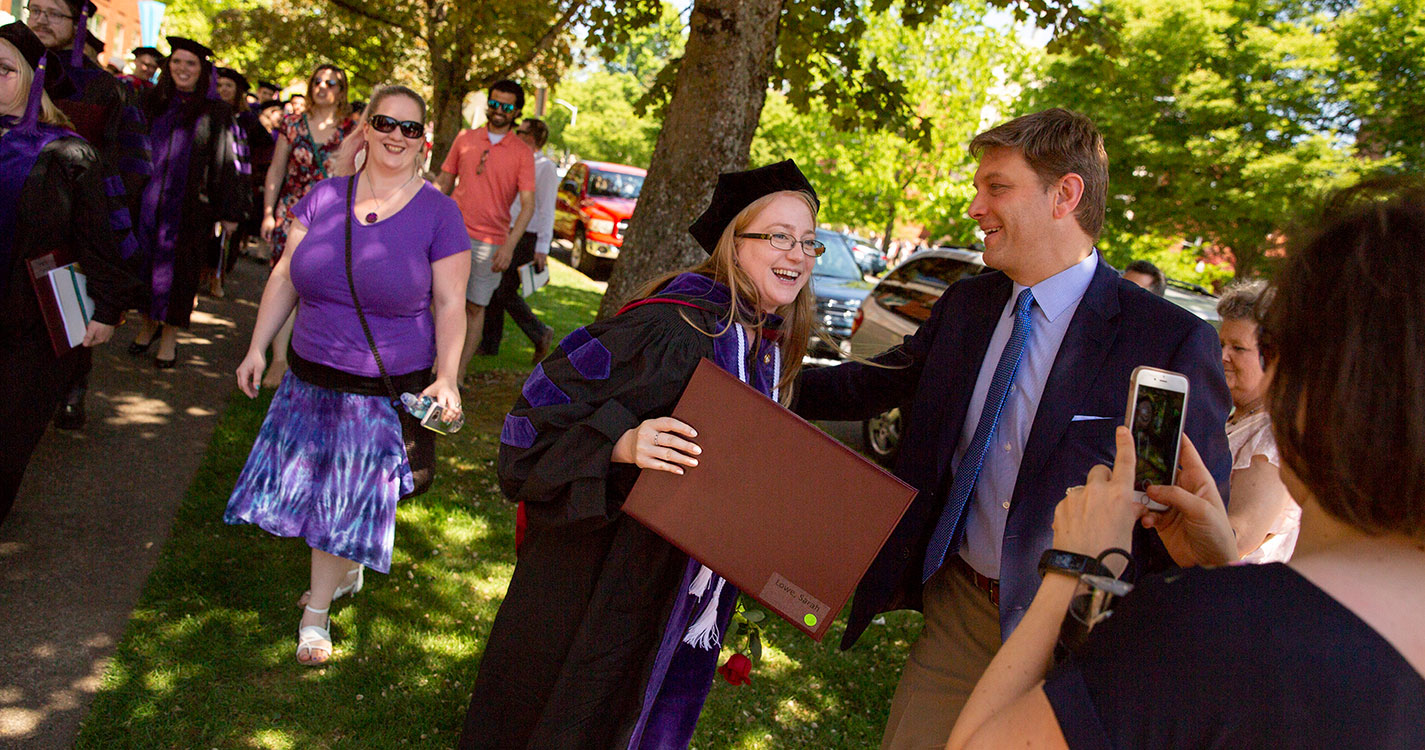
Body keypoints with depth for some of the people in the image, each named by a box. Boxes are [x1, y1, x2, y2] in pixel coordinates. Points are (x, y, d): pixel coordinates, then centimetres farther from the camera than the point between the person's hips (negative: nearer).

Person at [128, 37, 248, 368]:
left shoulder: (215, 111, -2)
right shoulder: (155, 102, 8)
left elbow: (226, 161, -3)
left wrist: (230, 211, -7)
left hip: (191, 204, -3)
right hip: (150, 200, 3)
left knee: (179, 266, 3)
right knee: (147, 261, 8)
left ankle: (169, 337, 13)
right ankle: (149, 324, 25)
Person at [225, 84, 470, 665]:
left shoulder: (438, 213, -7)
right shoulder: (325, 197, 2)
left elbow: (449, 304, -7)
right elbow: (285, 276, 7)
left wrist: (445, 378, -14)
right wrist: (258, 347, 4)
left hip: (390, 391, -3)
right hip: (311, 378, 4)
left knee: (351, 498, 8)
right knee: (315, 487, 13)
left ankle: (317, 610, 27)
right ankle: (346, 572, 41)